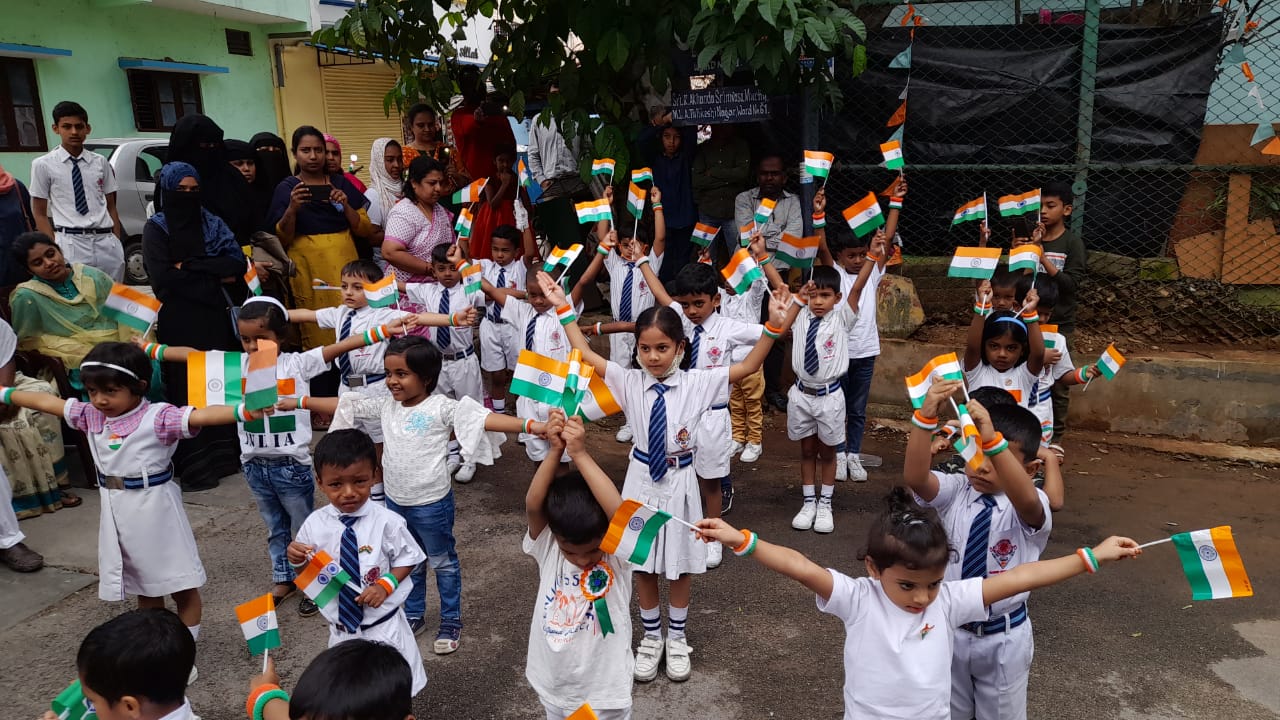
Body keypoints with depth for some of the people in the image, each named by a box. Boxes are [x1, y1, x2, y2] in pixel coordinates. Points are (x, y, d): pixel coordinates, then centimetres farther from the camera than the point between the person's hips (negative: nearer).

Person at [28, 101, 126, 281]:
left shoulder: (100, 162, 12)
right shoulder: (43, 165, 4)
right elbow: (40, 214, 5)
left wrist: (118, 243, 9)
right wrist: (54, 249, -4)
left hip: (107, 241, 3)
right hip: (71, 243, -3)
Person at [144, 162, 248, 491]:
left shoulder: (213, 223, 11)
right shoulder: (156, 229, 1)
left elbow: (238, 264, -3)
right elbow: (163, 278, -12)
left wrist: (191, 266, -11)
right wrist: (215, 276, -8)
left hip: (216, 317, 3)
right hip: (179, 322, -3)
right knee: (187, 387, -3)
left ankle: (224, 452, 15)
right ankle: (193, 464, 2)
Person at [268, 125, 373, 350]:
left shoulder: (342, 184, 12)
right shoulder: (286, 188, 7)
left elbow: (365, 230, 7)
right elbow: (282, 238, 0)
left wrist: (345, 205, -8)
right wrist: (292, 208, -16)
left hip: (343, 261, 2)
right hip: (307, 265, -2)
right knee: (315, 326, -8)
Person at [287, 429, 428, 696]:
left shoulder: (387, 522, -18)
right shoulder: (315, 523, -10)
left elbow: (408, 560, -6)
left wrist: (385, 584, -21)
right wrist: (296, 557, -17)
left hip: (383, 627, -3)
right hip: (341, 629, 3)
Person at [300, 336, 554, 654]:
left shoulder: (441, 407, -19)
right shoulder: (386, 406, -1)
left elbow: (484, 418, -29)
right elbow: (344, 405, 6)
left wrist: (533, 425, -41)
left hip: (431, 504, -6)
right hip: (395, 502, 6)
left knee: (443, 562, 14)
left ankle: (451, 622, 30)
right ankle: (413, 616, 42)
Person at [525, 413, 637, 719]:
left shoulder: (618, 557, -19)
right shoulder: (548, 551, -13)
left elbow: (622, 515, -38)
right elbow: (533, 506, -29)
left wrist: (580, 454, -40)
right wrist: (556, 451, -37)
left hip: (603, 694, -3)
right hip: (553, 688, 3)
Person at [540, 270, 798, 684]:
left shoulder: (697, 383, -10)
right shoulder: (629, 382, -5)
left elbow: (748, 367, -15)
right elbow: (585, 353, -3)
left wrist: (773, 327, -29)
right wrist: (562, 307, -7)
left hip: (680, 482, -1)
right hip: (641, 480, 1)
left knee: (681, 564, 14)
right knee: (643, 563, 13)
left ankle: (676, 639, 34)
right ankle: (651, 638, 34)